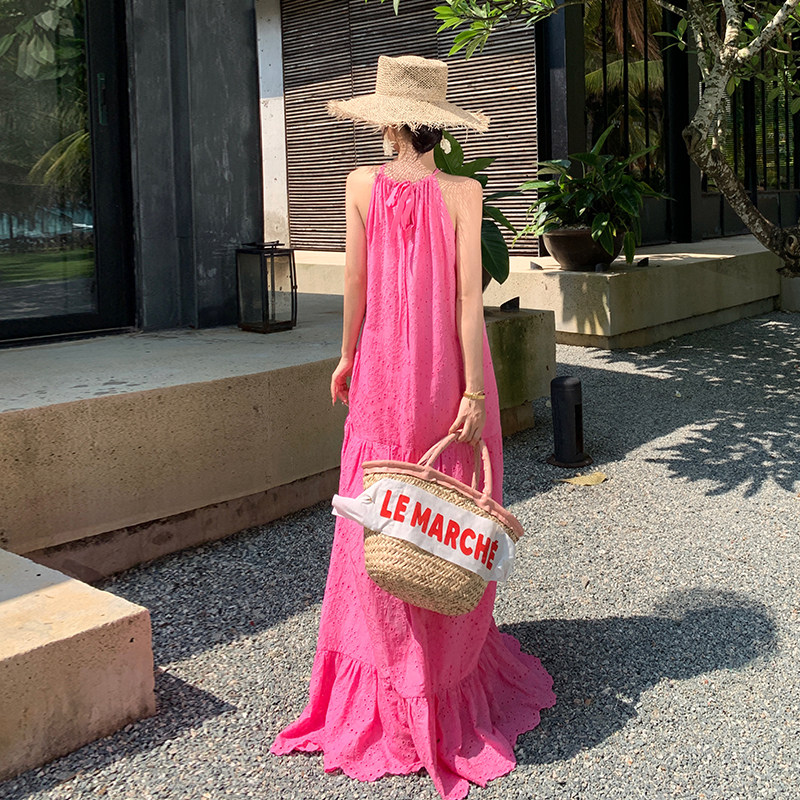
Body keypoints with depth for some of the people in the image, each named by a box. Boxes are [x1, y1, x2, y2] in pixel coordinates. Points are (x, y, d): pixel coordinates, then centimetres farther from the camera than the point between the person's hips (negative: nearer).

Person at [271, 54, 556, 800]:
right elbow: (470, 296, -12)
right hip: (449, 374, 0)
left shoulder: (362, 184, -5)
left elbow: (356, 281, 0)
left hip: (386, 374, 1)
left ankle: (392, 685, 20)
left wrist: (347, 356, 13)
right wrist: (474, 390, -10)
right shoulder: (462, 193, -8)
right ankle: (454, 664, 26)